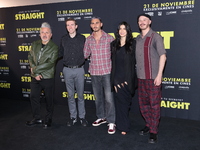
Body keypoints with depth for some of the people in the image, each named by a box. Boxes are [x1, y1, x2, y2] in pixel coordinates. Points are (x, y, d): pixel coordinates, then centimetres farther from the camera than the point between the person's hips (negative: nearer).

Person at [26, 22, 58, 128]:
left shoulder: (54, 47, -9)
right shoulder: (34, 44, 7)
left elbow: (50, 63, -18)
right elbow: (30, 58, 3)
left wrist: (34, 69, -17)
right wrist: (35, 73, -10)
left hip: (48, 78, -5)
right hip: (35, 78, 5)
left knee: (49, 99, 7)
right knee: (34, 98, 13)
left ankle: (48, 119, 25)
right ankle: (37, 118, 30)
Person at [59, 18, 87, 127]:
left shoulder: (82, 38, 3)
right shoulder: (63, 39, 7)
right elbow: (60, 53, 15)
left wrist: (82, 58, -4)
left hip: (79, 69, -2)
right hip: (67, 70, 2)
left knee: (80, 95, 4)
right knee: (70, 95, 8)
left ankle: (82, 117, 16)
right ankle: (73, 117, 19)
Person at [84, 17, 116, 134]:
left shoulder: (109, 38, -3)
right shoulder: (89, 39, 7)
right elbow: (85, 54, 11)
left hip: (107, 72, -4)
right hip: (94, 72, 4)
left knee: (109, 98, -5)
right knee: (98, 97, 15)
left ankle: (111, 122, 4)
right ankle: (101, 117, 31)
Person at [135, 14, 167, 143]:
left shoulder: (155, 37, -3)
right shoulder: (138, 39, 13)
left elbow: (163, 56, -8)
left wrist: (159, 75, -14)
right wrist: (136, 75, 10)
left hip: (153, 77, -6)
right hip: (141, 77, 6)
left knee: (154, 105, -1)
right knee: (143, 104, 13)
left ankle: (153, 131, 10)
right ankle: (149, 125, 31)